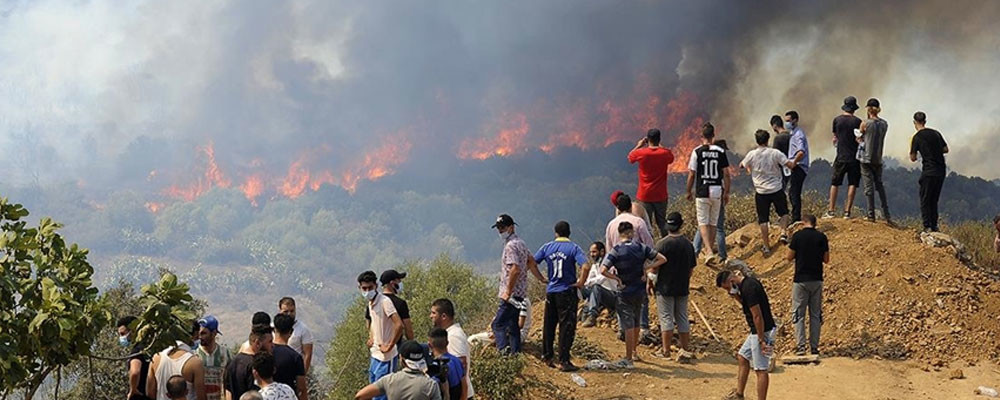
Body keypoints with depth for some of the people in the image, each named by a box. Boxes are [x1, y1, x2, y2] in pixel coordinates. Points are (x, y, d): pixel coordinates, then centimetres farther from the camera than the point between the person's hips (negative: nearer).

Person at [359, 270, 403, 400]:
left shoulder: (384, 301, -19)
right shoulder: (370, 303, 8)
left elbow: (399, 325, -29)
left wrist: (389, 347, -22)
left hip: (385, 357, -9)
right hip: (375, 355, 9)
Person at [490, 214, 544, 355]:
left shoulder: (511, 245, -15)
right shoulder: (520, 243, 17)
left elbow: (515, 269, -25)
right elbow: (531, 262, 23)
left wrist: (508, 291, -22)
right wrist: (541, 278, 26)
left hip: (512, 294, -10)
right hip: (520, 293, 10)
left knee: (498, 324, -13)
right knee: (513, 325, 14)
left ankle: (504, 350, -26)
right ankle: (515, 352, 14)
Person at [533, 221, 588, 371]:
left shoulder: (547, 247, 3)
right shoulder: (573, 248, -8)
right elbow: (585, 265, -22)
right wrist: (581, 282, -10)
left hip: (550, 291, 4)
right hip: (567, 292, -4)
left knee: (549, 325, 16)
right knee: (567, 327, 0)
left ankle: (547, 356, 24)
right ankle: (564, 361, -1)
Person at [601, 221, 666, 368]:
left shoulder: (616, 251, -13)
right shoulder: (641, 248, -2)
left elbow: (603, 270, -23)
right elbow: (662, 259, -1)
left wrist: (617, 279, -12)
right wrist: (646, 269, -1)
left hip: (625, 292, -4)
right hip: (640, 290, 4)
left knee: (628, 326, -2)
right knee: (636, 323, 21)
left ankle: (628, 359, 2)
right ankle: (634, 352, 36)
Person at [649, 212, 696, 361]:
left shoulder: (662, 244, -13)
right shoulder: (688, 244, 2)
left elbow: (655, 267, -10)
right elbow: (691, 268, 9)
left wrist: (650, 282, 3)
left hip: (665, 288, -4)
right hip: (683, 288, 4)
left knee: (666, 318, 1)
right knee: (682, 318, 11)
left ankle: (666, 351, 3)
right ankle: (686, 350, 14)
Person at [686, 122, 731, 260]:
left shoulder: (697, 151, -7)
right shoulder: (720, 151, -1)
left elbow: (691, 174, -5)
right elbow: (726, 174, 0)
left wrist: (689, 192, 7)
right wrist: (726, 192, 9)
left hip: (702, 191, -2)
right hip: (717, 191, 2)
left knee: (703, 222, 2)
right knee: (713, 222, 18)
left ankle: (709, 251, -14)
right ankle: (712, 247, 30)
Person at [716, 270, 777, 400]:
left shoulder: (748, 288, -23)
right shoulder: (749, 282, 8)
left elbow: (757, 316, -24)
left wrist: (761, 340, -21)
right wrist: (736, 296, 3)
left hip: (762, 331, -11)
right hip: (755, 331, 11)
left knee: (760, 369, -6)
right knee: (743, 358, 22)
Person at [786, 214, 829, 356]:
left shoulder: (798, 236, -6)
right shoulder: (822, 237, 1)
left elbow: (790, 257, -2)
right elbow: (826, 260, 5)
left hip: (801, 279, -2)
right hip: (817, 280, 3)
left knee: (799, 314, 1)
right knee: (815, 314, 9)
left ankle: (800, 346, -6)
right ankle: (814, 347, 8)